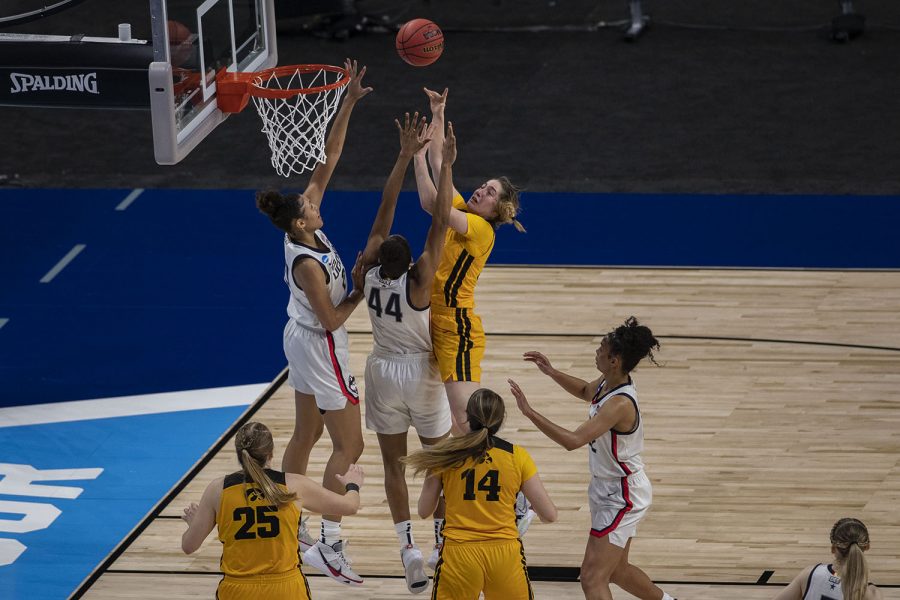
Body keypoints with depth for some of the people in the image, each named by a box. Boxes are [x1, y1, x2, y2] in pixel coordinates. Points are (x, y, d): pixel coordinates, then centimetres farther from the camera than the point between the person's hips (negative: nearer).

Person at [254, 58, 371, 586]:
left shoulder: (307, 226, -8)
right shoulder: (308, 263, -29)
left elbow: (329, 157, -7)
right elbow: (331, 320, -23)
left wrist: (349, 103, -13)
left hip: (303, 341, 9)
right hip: (321, 350, -9)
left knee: (305, 436, 18)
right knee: (349, 446, -3)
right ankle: (329, 544, -3)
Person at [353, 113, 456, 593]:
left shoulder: (368, 274, -16)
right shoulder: (418, 280, -25)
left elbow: (384, 211, -13)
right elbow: (440, 222, -27)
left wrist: (406, 155, -13)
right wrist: (446, 165, -25)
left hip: (383, 372, 3)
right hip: (420, 373, -3)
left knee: (393, 463, 9)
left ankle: (408, 547, 0)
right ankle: (443, 538, 21)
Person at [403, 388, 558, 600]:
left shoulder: (446, 453, -1)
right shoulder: (517, 456, -1)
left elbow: (424, 511, 7)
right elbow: (549, 515, 0)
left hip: (459, 553, 0)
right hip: (505, 553, 0)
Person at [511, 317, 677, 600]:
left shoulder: (620, 404, -30)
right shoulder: (607, 384, -3)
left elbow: (572, 440, -38)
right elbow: (586, 391, 23)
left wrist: (529, 411, -38)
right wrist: (552, 372, 9)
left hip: (622, 497, -10)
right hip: (608, 491, 10)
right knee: (616, 570, 26)